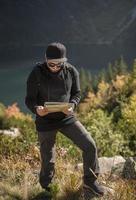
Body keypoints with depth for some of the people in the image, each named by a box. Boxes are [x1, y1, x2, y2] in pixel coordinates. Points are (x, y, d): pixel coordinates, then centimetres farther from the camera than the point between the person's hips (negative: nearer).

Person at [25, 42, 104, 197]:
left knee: (89, 145, -3)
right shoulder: (37, 73, -14)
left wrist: (72, 106, -19)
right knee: (48, 161, 5)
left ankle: (89, 180, 19)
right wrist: (36, 109, -34)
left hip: (67, 118, 3)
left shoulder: (71, 71, -5)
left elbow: (77, 93, 3)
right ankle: (46, 189, 32)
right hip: (45, 121, -3)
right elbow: (29, 99, -11)